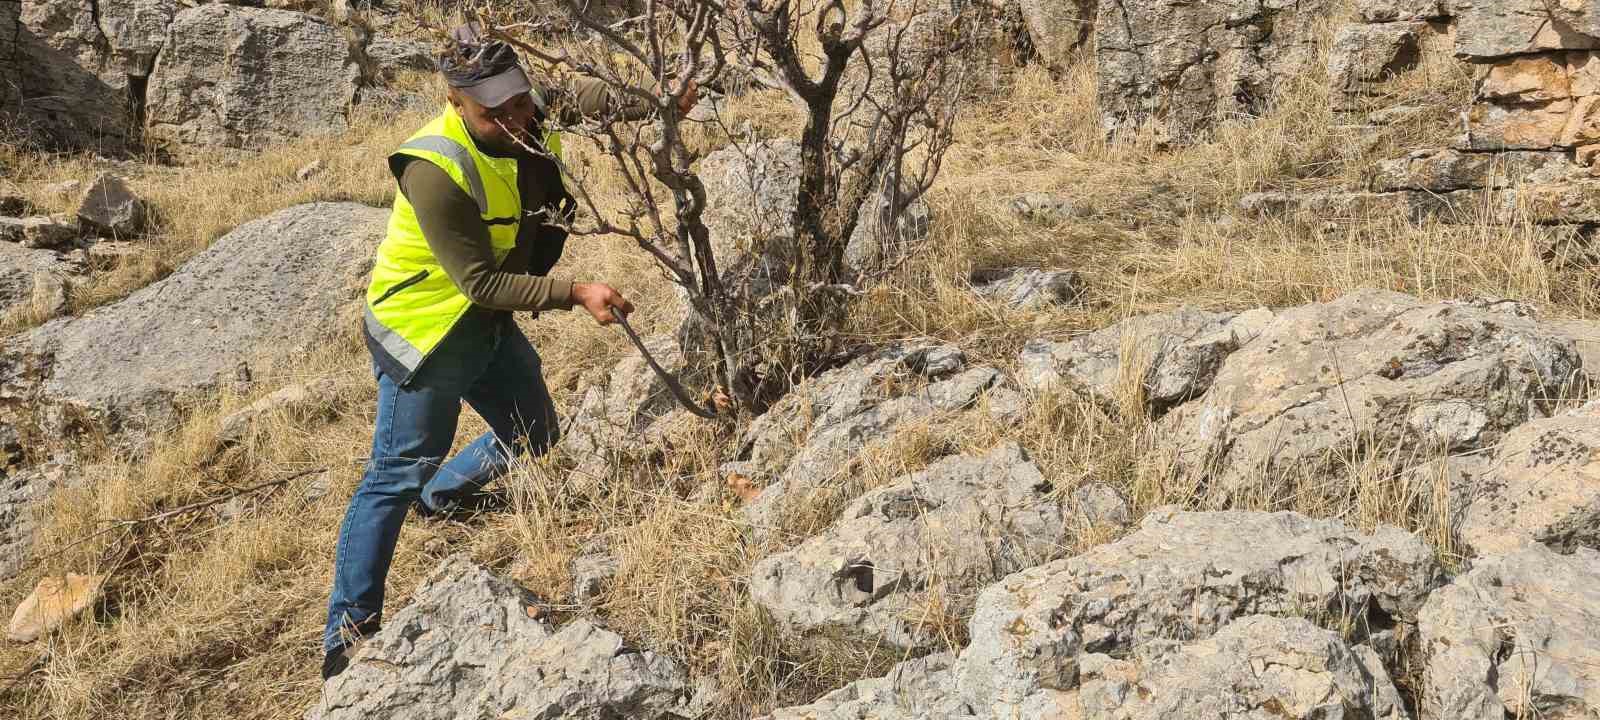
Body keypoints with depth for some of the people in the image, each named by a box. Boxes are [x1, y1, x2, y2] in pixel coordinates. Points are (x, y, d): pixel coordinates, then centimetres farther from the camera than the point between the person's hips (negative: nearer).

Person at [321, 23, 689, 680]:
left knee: (535, 436, 20)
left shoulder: (528, 115, -10)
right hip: (422, 329, -8)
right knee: (398, 472, -6)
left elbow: (582, 94, 12)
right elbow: (483, 282, -29)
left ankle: (440, 496, 47)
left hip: (488, 324, 8)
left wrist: (656, 108, -3)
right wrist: (575, 294, -34)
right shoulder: (435, 171, -31)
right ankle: (347, 637, 1)